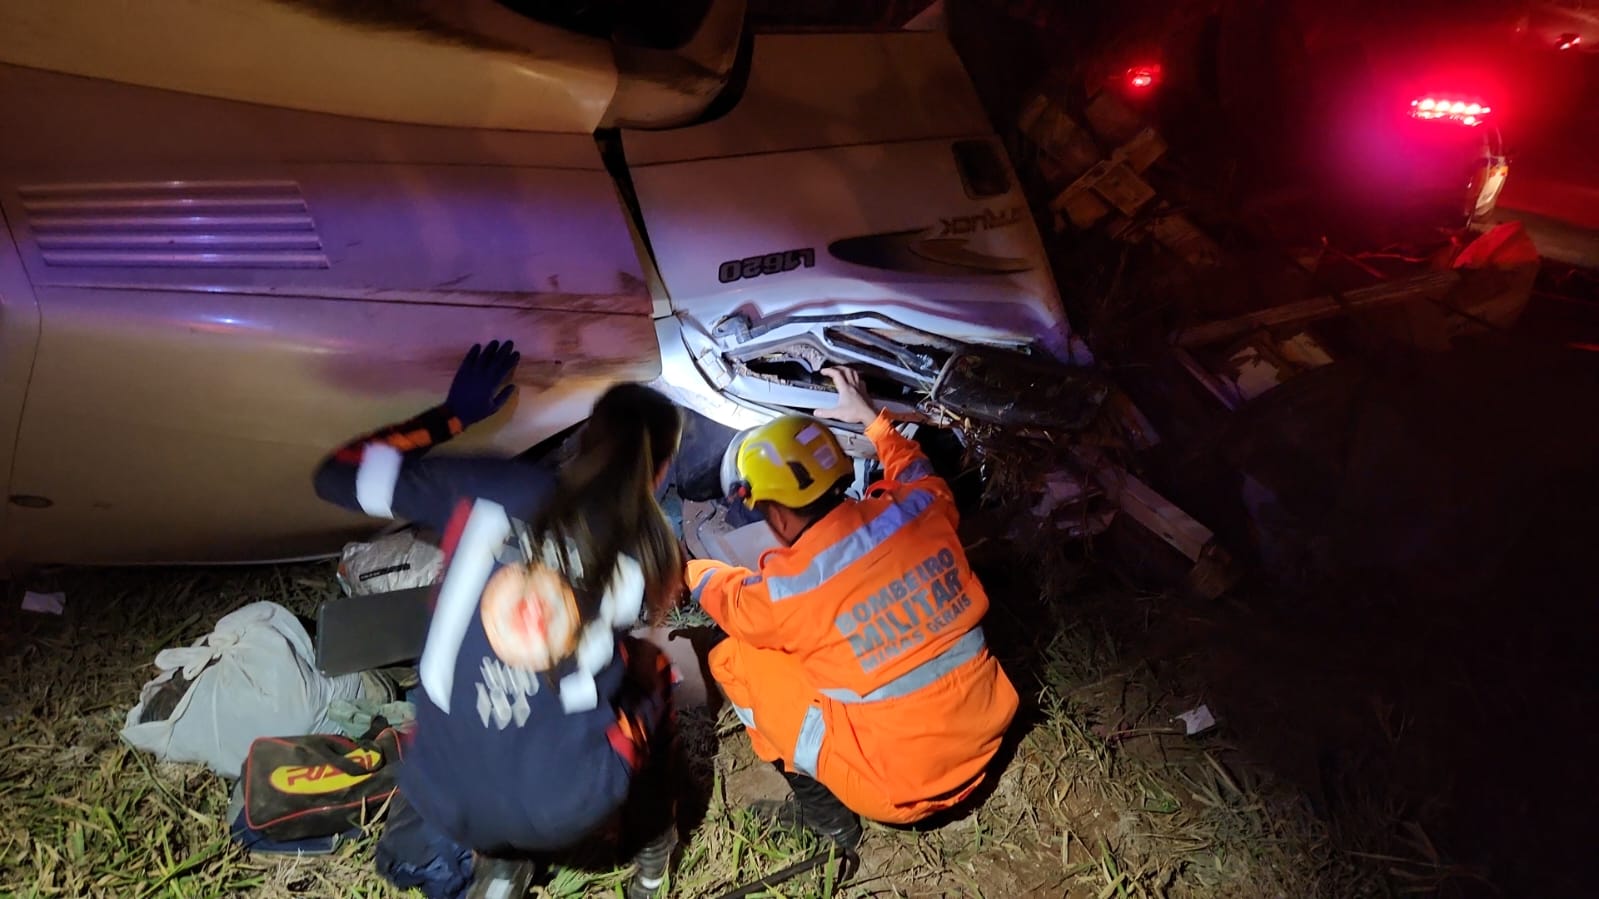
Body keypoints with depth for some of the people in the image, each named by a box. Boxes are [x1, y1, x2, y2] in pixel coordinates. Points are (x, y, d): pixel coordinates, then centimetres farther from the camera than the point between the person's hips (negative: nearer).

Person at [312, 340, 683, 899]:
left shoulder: (486, 490, -5)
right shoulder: (654, 553, -5)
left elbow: (337, 475, 6)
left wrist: (452, 415, 13)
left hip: (442, 798, 2)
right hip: (567, 810, -2)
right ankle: (653, 845, 41)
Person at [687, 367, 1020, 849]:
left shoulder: (785, 590, -21)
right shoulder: (919, 510, -10)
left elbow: (725, 594, 5)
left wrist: (687, 567, 26)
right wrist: (871, 417, 29)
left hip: (898, 790, -6)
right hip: (986, 738, 6)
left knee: (732, 657, 3)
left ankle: (822, 808, 12)